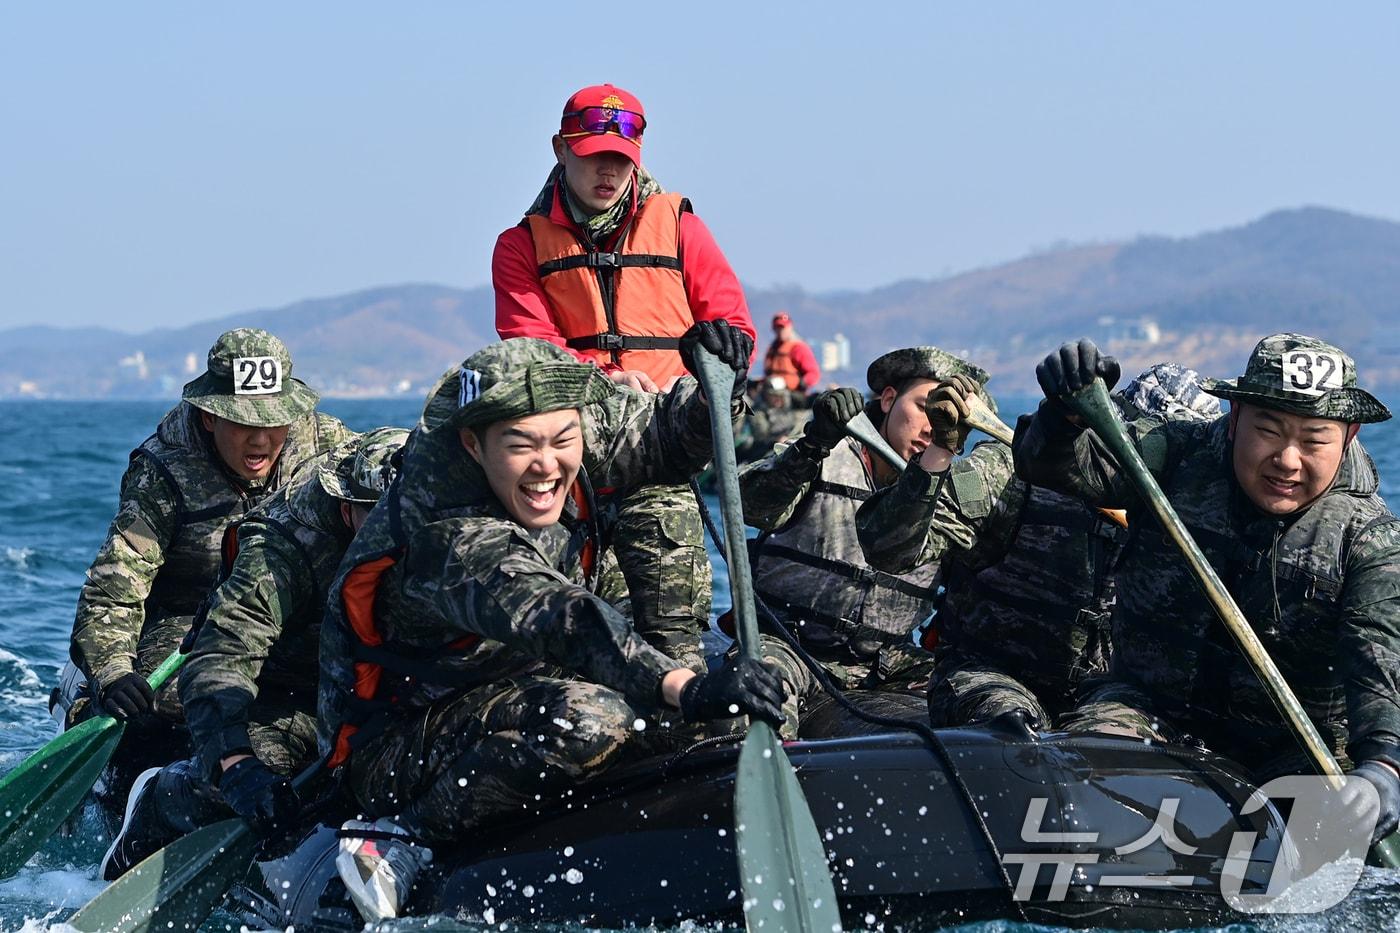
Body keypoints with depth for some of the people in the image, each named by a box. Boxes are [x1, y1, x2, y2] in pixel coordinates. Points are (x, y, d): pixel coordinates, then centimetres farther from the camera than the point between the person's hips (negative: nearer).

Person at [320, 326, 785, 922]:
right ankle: (407, 837, -20)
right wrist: (684, 688, -61)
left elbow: (664, 441, 7)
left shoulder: (579, 429, -10)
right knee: (589, 718, -34)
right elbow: (557, 620, -48)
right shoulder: (445, 536, -33)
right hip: (393, 751, -9)